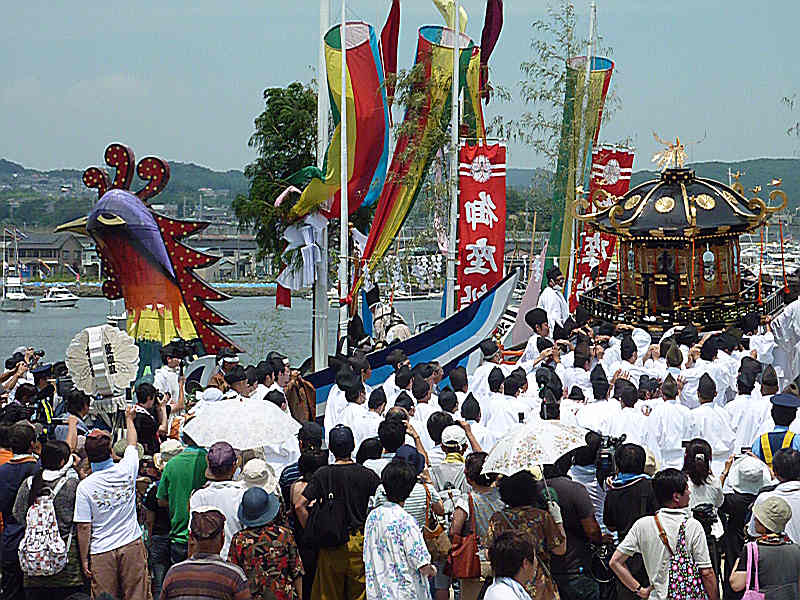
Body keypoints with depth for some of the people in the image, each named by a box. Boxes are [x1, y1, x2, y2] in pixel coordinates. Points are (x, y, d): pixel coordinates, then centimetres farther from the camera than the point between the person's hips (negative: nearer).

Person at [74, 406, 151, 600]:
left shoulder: (85, 486, -11)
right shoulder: (126, 470, -5)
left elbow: (84, 528, -9)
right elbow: (132, 444, 17)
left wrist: (84, 559, 1)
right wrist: (129, 418, 35)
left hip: (102, 552, -2)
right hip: (132, 546, 2)